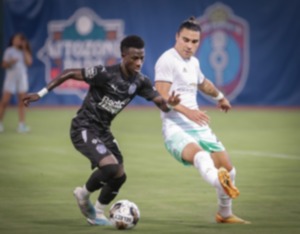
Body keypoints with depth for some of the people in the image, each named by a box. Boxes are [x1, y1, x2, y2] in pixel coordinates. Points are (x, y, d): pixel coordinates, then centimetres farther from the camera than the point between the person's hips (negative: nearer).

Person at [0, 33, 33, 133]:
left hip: (22, 78, 3)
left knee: (22, 102, 0)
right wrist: (10, 62, -21)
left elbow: (29, 62, -4)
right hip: (11, 77, -3)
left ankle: (21, 125, 0)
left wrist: (24, 49, -5)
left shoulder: (24, 52, 10)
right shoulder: (9, 51, 1)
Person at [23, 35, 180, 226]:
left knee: (119, 176, 7)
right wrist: (41, 93, -19)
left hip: (102, 130, 7)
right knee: (111, 167, -24)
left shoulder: (140, 82, -5)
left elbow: (161, 103, -7)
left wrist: (169, 104, -32)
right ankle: (84, 194, 5)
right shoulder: (105, 74, -24)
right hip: (84, 128, -7)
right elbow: (70, 74, -18)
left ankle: (97, 213, 30)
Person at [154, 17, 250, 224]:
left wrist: (220, 97, 58)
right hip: (176, 127, -8)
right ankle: (220, 182, -72)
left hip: (198, 126, 8)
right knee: (199, 154, -39)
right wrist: (187, 111, -32)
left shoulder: (193, 62, 17)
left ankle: (225, 214, 29)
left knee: (228, 168, 6)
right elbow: (162, 98, -19)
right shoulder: (167, 61, -9)